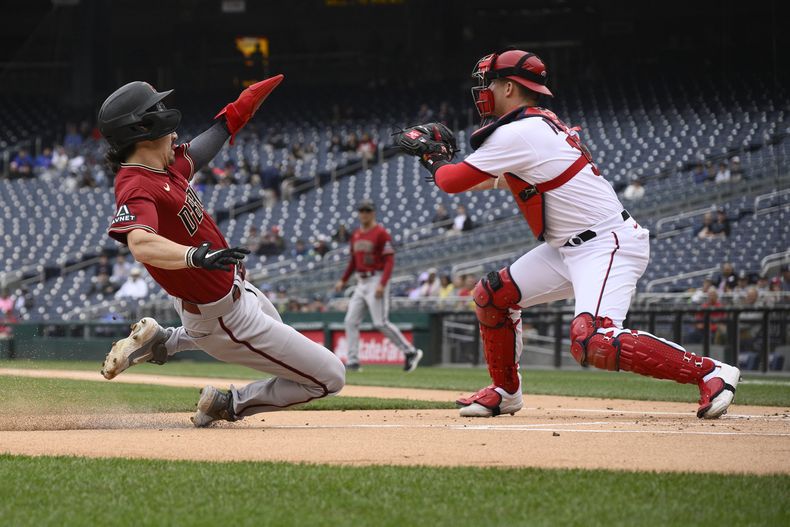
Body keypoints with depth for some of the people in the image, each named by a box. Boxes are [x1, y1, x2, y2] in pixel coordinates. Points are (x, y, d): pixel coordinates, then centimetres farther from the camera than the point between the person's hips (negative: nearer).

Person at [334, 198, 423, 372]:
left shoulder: (381, 233, -9)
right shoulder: (355, 235, 14)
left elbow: (389, 261, -14)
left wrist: (382, 284, -24)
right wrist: (343, 280, 16)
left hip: (376, 281, -8)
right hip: (361, 283, 8)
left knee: (380, 323, -13)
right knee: (351, 321, 2)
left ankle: (410, 352, -2)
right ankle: (353, 361, 4)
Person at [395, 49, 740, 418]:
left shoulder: (516, 135, -15)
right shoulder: (542, 123, 14)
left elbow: (453, 182, -9)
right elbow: (509, 177, 32)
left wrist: (433, 159, 13)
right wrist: (444, 165, 24)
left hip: (607, 245, -10)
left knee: (592, 342, -28)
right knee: (491, 295, 13)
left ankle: (710, 372, -23)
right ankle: (505, 392, 28)